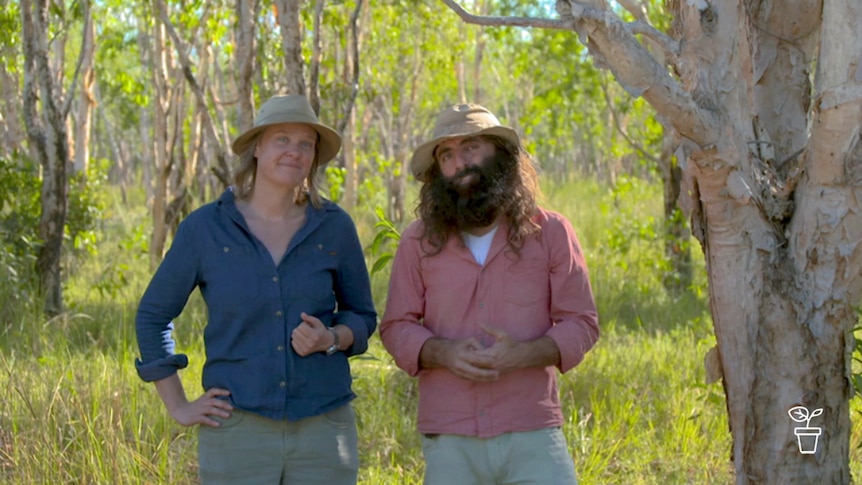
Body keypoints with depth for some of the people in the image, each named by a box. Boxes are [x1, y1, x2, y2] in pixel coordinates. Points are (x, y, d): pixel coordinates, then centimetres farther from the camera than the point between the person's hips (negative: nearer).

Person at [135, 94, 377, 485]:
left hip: (322, 429, 2)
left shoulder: (334, 228, 2)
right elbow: (152, 317, 7)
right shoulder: (205, 228, -1)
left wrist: (330, 340, -9)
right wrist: (179, 408, 2)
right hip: (238, 430, -1)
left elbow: (362, 316, 13)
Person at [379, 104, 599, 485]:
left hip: (532, 436, -1)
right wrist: (444, 353, -13)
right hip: (449, 442, 1)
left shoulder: (549, 232, 4)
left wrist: (523, 355, -15)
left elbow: (581, 323, 4)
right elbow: (395, 327, 8)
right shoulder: (418, 242, 8)